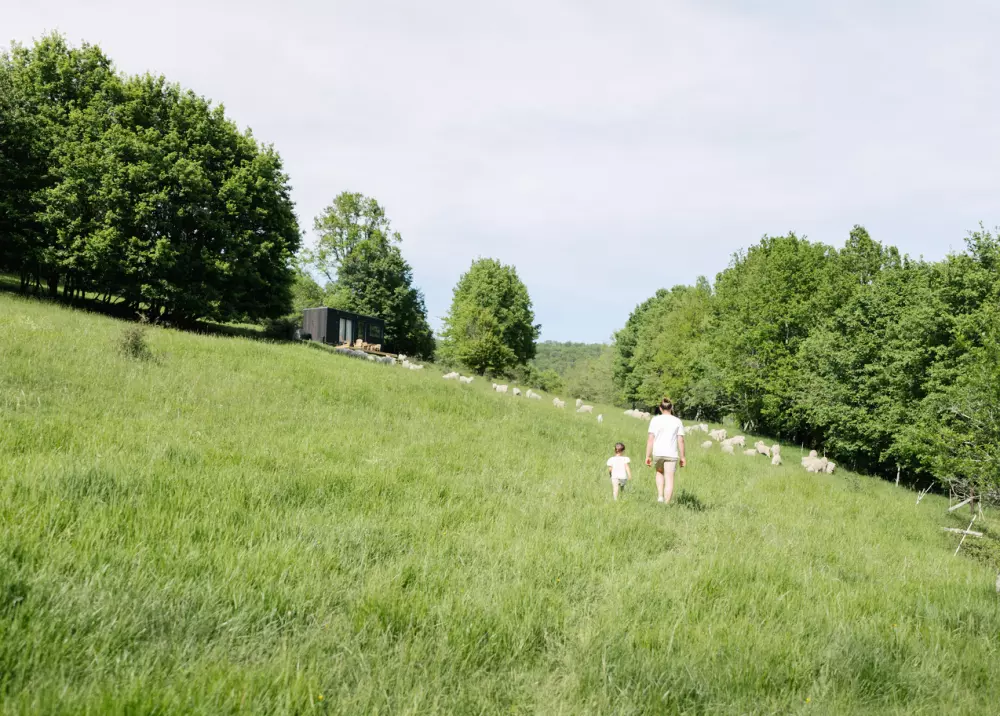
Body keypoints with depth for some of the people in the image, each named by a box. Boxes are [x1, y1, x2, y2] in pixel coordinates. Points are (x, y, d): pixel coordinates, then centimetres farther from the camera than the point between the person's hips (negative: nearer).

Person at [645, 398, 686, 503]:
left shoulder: (655, 420, 1)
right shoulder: (677, 421, 3)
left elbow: (650, 439, -3)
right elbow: (681, 440, 0)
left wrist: (647, 456, 1)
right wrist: (682, 457, 7)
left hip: (657, 452, 1)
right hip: (671, 454, -1)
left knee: (659, 472, 27)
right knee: (669, 479, 2)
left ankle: (660, 496, 13)